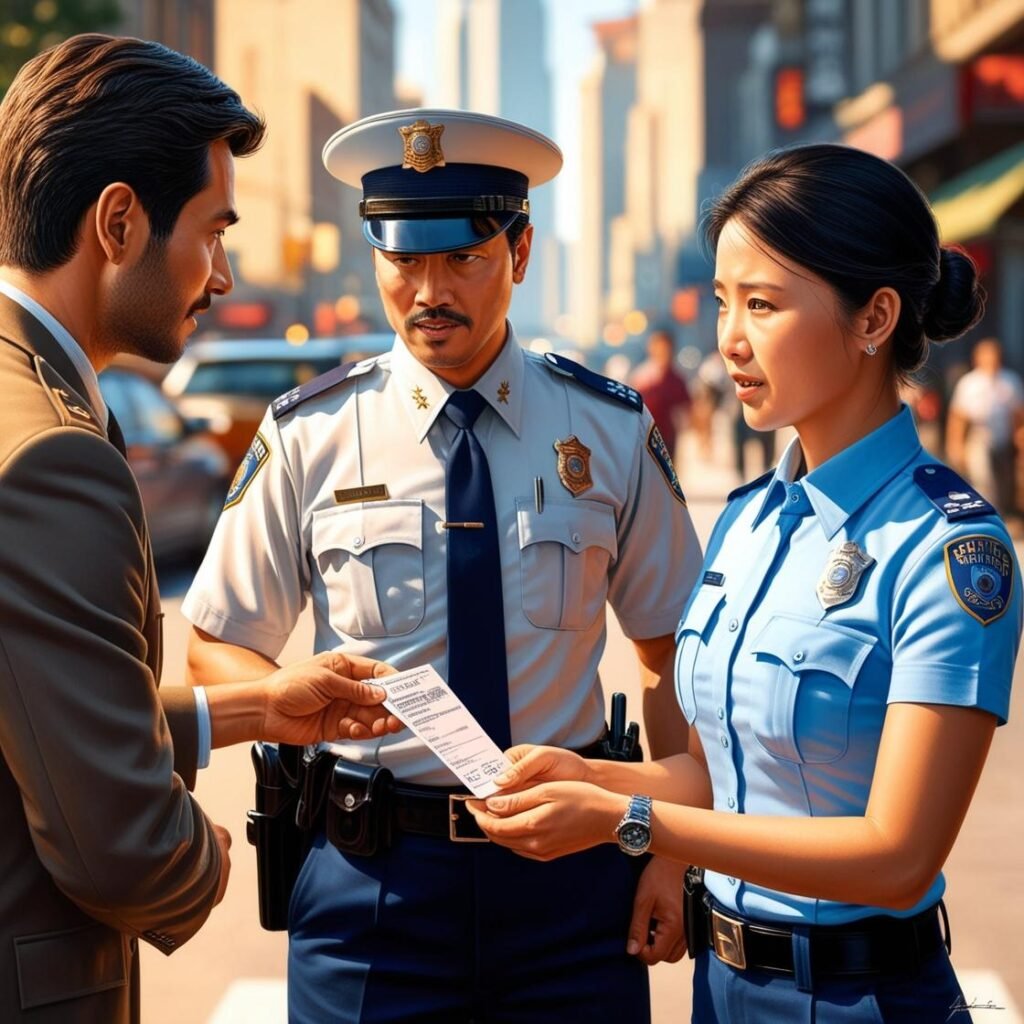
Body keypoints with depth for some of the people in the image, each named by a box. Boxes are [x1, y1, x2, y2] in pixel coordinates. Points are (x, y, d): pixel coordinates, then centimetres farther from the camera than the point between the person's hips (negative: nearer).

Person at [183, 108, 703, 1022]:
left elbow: (672, 654, 7)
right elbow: (216, 648, 4)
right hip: (373, 877, 0)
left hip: (570, 877, 1)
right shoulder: (310, 436, -3)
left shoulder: (611, 432, 0)